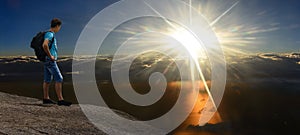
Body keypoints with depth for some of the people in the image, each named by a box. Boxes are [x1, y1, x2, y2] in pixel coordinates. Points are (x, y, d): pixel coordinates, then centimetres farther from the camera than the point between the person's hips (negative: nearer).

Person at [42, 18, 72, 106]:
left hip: (47, 61, 10)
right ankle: (60, 100, -10)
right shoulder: (50, 34, -13)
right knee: (59, 79, -10)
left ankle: (46, 98, 21)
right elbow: (45, 45, -31)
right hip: (50, 60, -10)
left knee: (47, 80, 13)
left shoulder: (51, 34, 16)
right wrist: (50, 56, -21)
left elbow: (45, 45, 31)